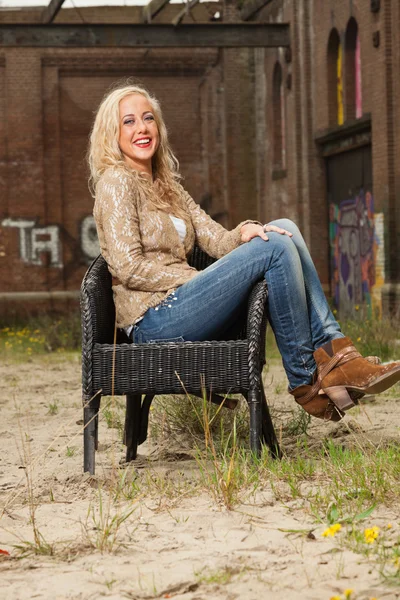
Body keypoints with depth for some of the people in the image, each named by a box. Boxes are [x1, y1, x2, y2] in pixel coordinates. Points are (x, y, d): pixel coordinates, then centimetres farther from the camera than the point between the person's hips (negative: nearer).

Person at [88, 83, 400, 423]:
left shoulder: (167, 186, 24)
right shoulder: (116, 181, -2)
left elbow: (215, 239, 14)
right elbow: (128, 268, -12)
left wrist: (245, 231, -9)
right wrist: (201, 280, -12)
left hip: (178, 311, 8)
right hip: (154, 322, -8)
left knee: (284, 230, -5)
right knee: (275, 248, -20)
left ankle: (336, 354, -14)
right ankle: (306, 381, -14)